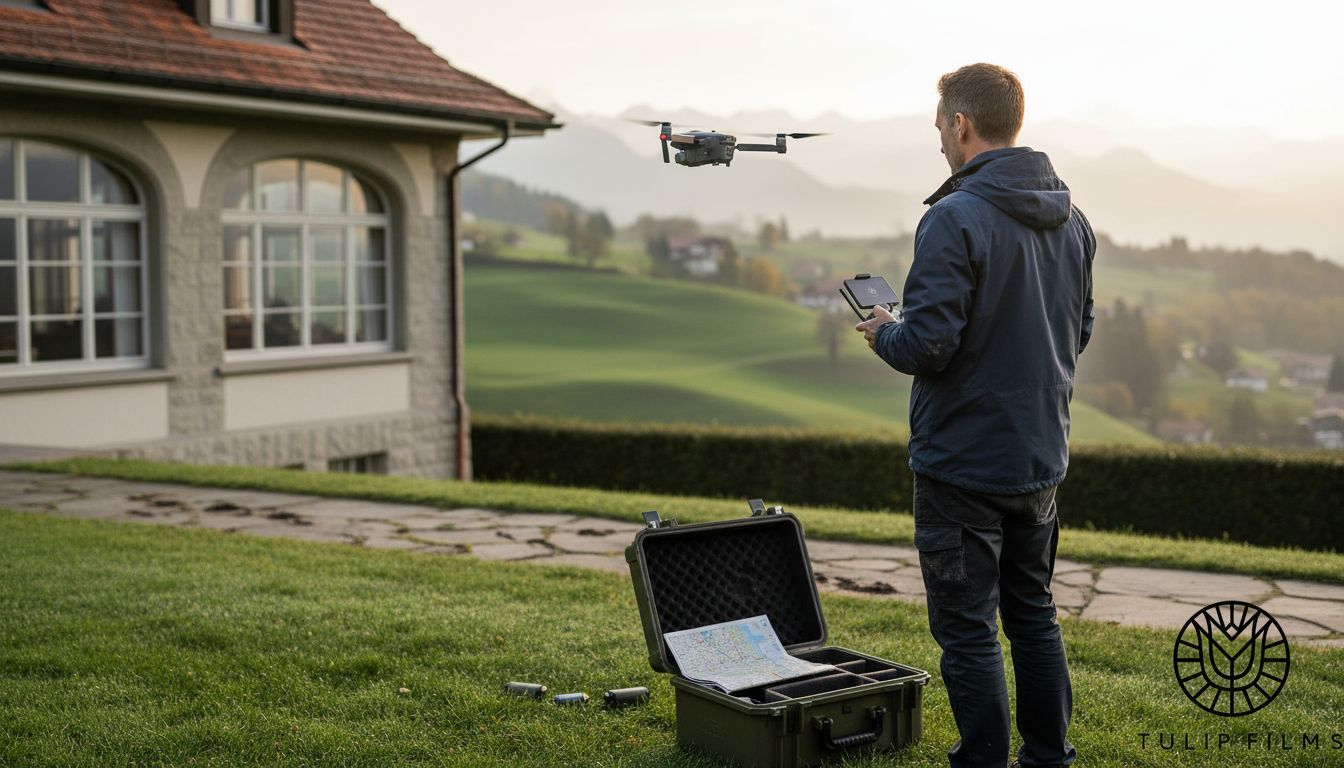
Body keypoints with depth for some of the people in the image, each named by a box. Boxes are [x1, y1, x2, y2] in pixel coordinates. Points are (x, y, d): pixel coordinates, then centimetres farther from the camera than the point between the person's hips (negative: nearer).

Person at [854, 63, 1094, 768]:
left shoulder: (954, 219, -19)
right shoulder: (1071, 220, 7)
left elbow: (927, 346, -23)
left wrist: (883, 333, -3)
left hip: (963, 462, -8)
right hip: (1040, 458, 8)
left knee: (968, 630, 3)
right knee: (1034, 616, 19)